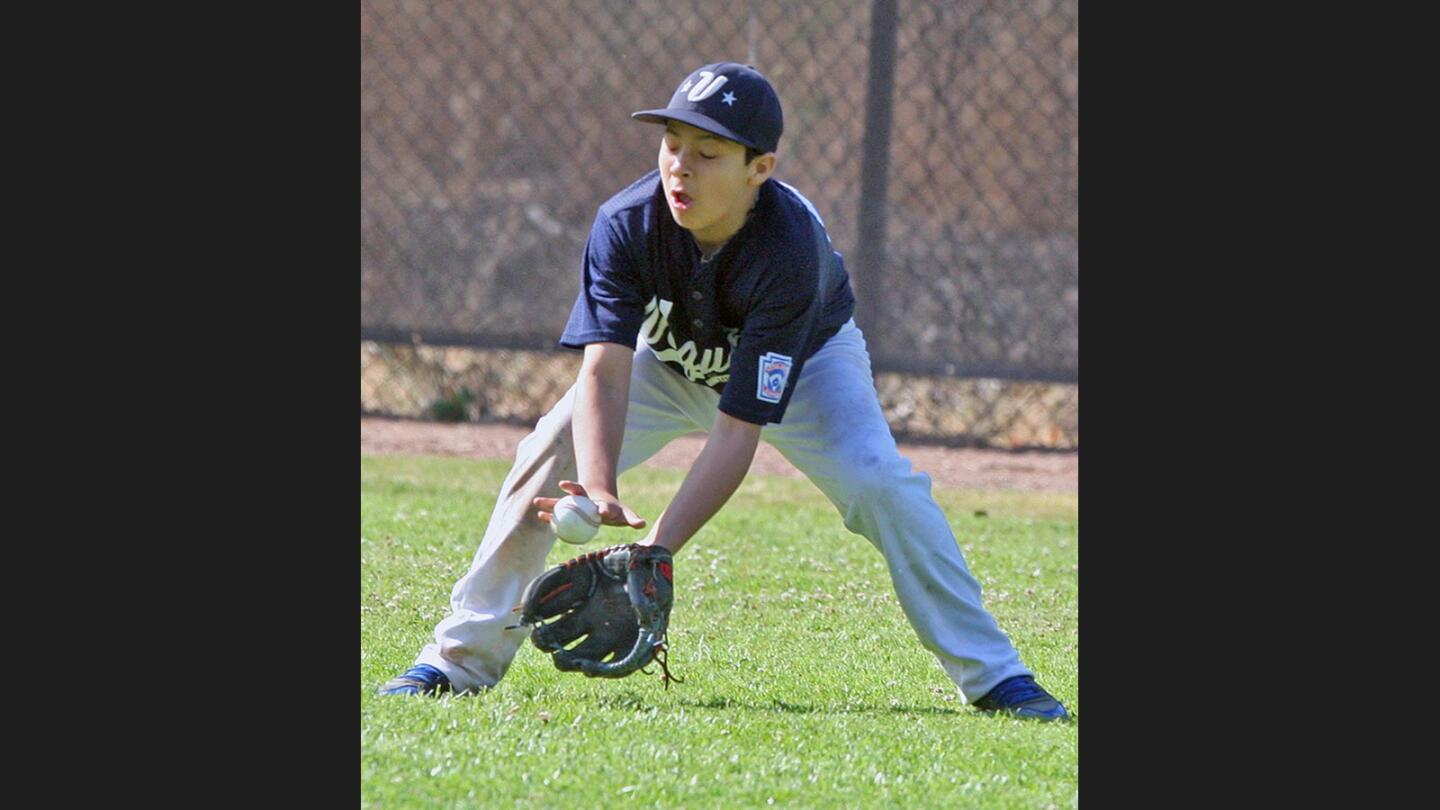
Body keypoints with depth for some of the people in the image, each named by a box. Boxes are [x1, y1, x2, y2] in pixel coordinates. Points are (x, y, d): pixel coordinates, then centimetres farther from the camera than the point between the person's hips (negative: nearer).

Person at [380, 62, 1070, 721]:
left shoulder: (790, 249, -40)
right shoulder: (626, 224, -32)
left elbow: (739, 428, -42)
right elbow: (604, 373, -38)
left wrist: (658, 547, -50)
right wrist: (600, 494, -56)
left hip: (801, 361, -2)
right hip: (670, 359, 2)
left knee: (881, 484, -25)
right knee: (553, 453, -18)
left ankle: (993, 676, -14)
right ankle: (462, 659, -6)